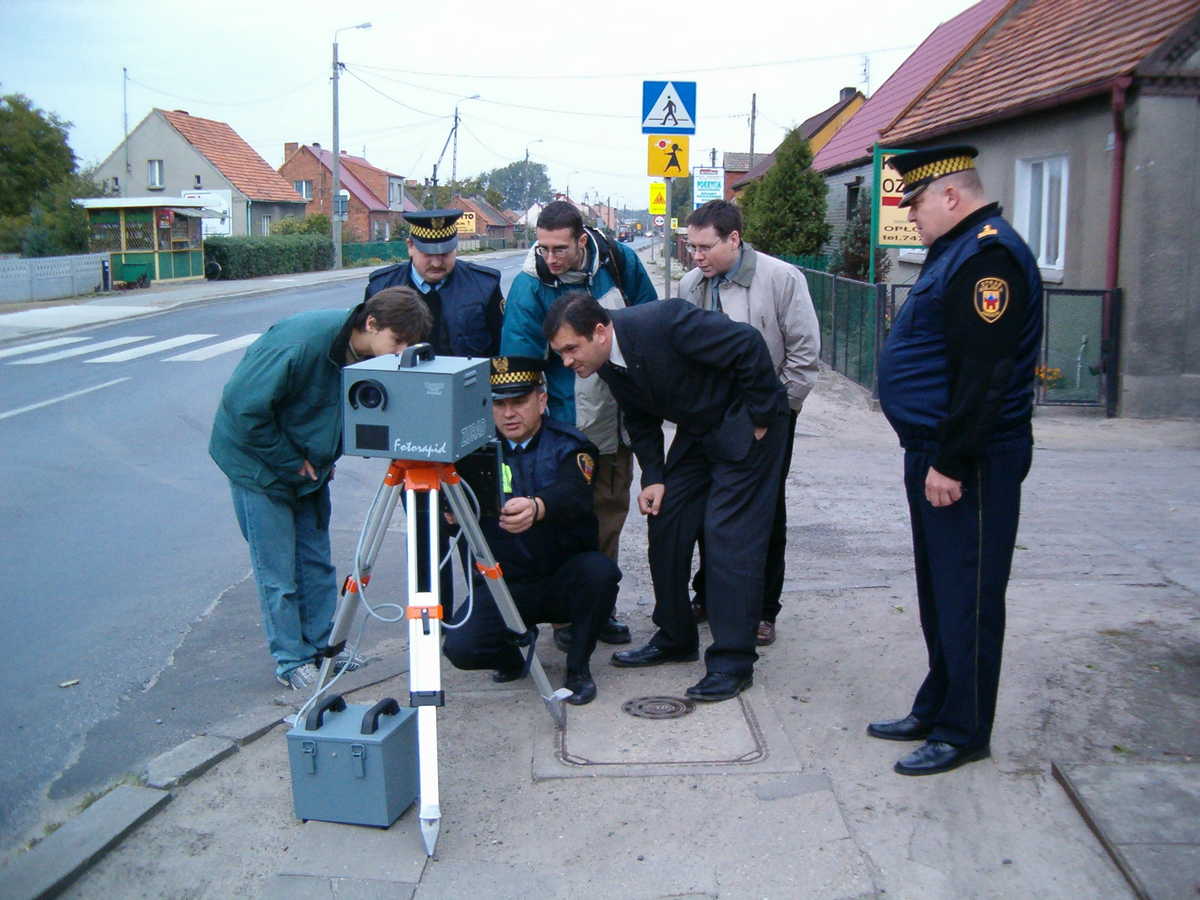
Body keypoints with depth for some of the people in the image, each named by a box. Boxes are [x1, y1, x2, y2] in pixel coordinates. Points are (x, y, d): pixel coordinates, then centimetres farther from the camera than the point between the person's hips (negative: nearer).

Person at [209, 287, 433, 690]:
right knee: (278, 569, -1)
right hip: (259, 460, -6)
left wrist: (322, 461, 0)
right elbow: (244, 405, -27)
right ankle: (292, 661, 11)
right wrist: (289, 461, -19)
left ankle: (322, 648, 23)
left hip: (310, 461, 6)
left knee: (317, 561, 10)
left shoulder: (373, 356, -9)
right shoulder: (302, 341, -31)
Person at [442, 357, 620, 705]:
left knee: (599, 570, -32)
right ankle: (512, 656, 15)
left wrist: (536, 508, -51)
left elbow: (574, 494, -29)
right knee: (461, 647, -22)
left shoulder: (568, 445, -7)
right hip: (503, 584, 1)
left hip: (565, 580, -1)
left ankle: (578, 667, -6)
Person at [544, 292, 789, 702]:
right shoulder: (607, 361, -5)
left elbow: (748, 343, -27)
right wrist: (653, 477, -2)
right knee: (665, 523, 6)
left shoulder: (664, 322, -31)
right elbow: (641, 419, 9)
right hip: (696, 431, 8)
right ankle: (675, 638, 21)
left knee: (729, 535, -12)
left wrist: (760, 418, -20)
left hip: (747, 424, -8)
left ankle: (732, 663, -4)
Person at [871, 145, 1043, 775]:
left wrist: (951, 463, -23)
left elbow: (983, 375, -25)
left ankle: (963, 734, 13)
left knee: (966, 599, 0)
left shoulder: (989, 256, -17)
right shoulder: (957, 250, 16)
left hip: (970, 464, -11)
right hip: (937, 455, 11)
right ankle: (935, 711, 30)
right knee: (939, 593, 18)